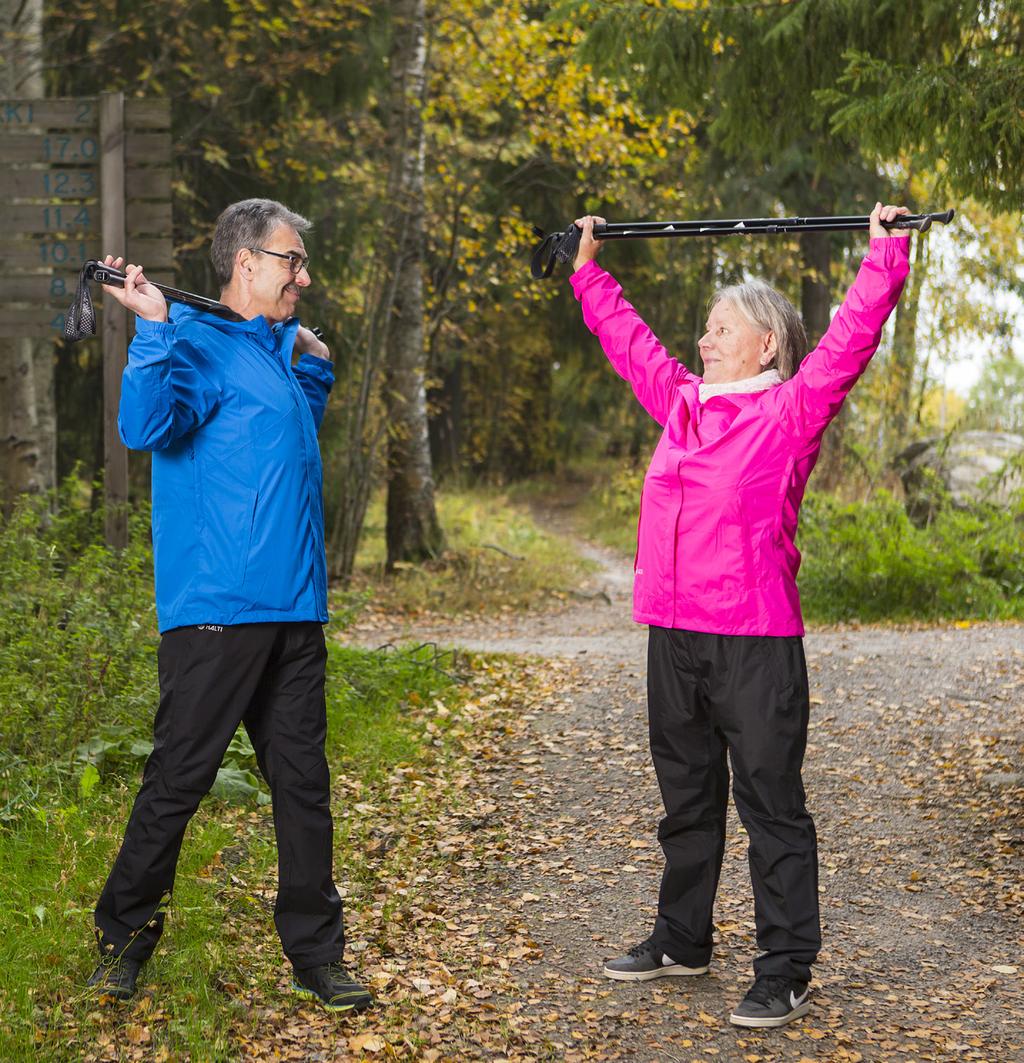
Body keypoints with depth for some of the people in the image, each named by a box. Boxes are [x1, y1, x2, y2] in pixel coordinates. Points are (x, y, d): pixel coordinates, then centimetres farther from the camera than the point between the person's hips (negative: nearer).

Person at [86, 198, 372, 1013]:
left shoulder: (278, 350, 18)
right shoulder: (200, 344, -7)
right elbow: (144, 425, -26)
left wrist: (315, 367, 26)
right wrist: (153, 325, -31)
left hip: (294, 611, 8)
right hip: (217, 610, -8)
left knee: (304, 780, 10)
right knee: (177, 780, 1)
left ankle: (317, 955, 19)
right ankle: (124, 939, 20)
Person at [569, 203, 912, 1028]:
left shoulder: (791, 410, -4)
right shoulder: (682, 401, 14)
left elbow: (849, 341, -13)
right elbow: (628, 341, 26)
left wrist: (884, 258, -16)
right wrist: (589, 271, 33)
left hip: (756, 642, -7)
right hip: (674, 639, 7)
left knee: (771, 806, -1)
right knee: (687, 799, 19)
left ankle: (785, 974, 6)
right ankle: (683, 939, 34)